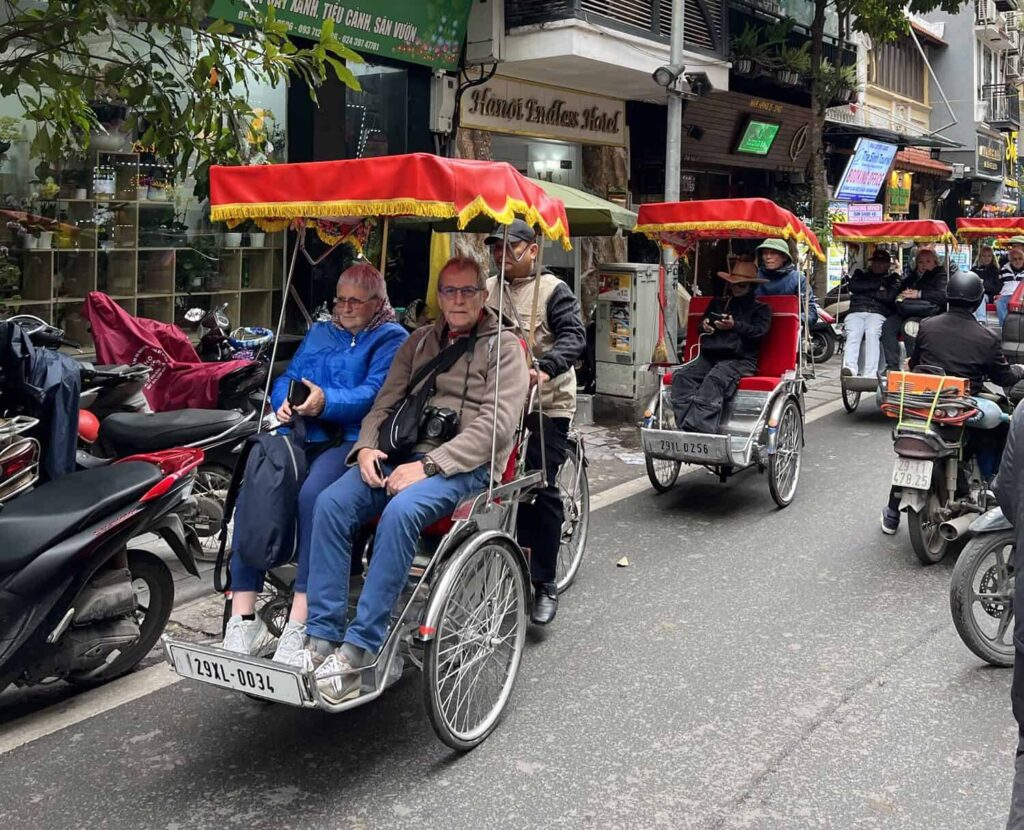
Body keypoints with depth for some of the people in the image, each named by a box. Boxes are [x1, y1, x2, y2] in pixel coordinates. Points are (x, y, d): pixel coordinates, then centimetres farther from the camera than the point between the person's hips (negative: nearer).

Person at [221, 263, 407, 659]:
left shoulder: (391, 338, 9)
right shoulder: (319, 333, 30)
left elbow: (374, 393, -8)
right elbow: (286, 378, 20)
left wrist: (326, 402, -24)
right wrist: (284, 402, -4)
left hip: (350, 438, -5)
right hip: (299, 434, 6)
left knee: (313, 495, -35)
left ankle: (298, 626, -32)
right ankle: (243, 619, -22)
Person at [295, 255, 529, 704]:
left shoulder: (503, 347, 4)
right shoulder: (419, 341, 22)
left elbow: (495, 424, -8)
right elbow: (384, 404, 20)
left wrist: (428, 466, -17)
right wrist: (366, 446, -4)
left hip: (467, 465, -5)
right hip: (406, 454, 5)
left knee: (401, 511, -36)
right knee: (331, 503, -22)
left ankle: (359, 649, -30)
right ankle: (322, 637, -19)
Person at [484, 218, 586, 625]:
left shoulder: (553, 290, -3)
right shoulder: (488, 289, 12)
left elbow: (574, 336, -13)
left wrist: (545, 366, -31)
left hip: (546, 402, -4)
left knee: (542, 487, -4)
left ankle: (544, 584, 3)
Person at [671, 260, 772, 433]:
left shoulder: (761, 308, 19)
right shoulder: (717, 303, 33)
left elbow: (759, 331, 1)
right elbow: (701, 326, 34)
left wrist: (735, 326, -15)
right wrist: (705, 326, 8)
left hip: (740, 359, -5)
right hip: (709, 355, 5)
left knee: (715, 379, -39)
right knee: (682, 376, -27)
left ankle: (698, 428, -50)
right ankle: (685, 427, -40)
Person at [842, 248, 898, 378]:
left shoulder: (892, 279, 24)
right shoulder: (860, 275, 31)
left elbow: (889, 296, 3)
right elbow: (853, 286, 7)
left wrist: (866, 291, 7)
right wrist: (878, 285, 8)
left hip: (877, 313, -1)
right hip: (856, 312, 1)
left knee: (872, 333, -34)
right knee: (853, 334, -31)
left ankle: (870, 373, -45)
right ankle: (850, 368, -49)